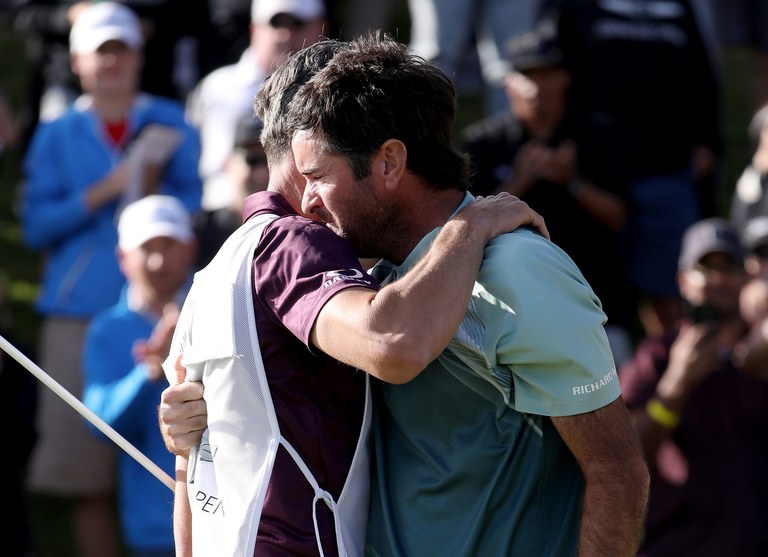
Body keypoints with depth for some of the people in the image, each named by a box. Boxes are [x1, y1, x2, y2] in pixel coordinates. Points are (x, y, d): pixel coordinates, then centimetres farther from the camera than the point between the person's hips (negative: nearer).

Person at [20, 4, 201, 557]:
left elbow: (200, 211, 8)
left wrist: (155, 193, -10)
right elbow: (37, 225, 4)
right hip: (79, 315, 1)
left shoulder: (171, 126, 11)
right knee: (87, 475, -1)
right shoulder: (57, 136, 13)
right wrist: (103, 191, -7)